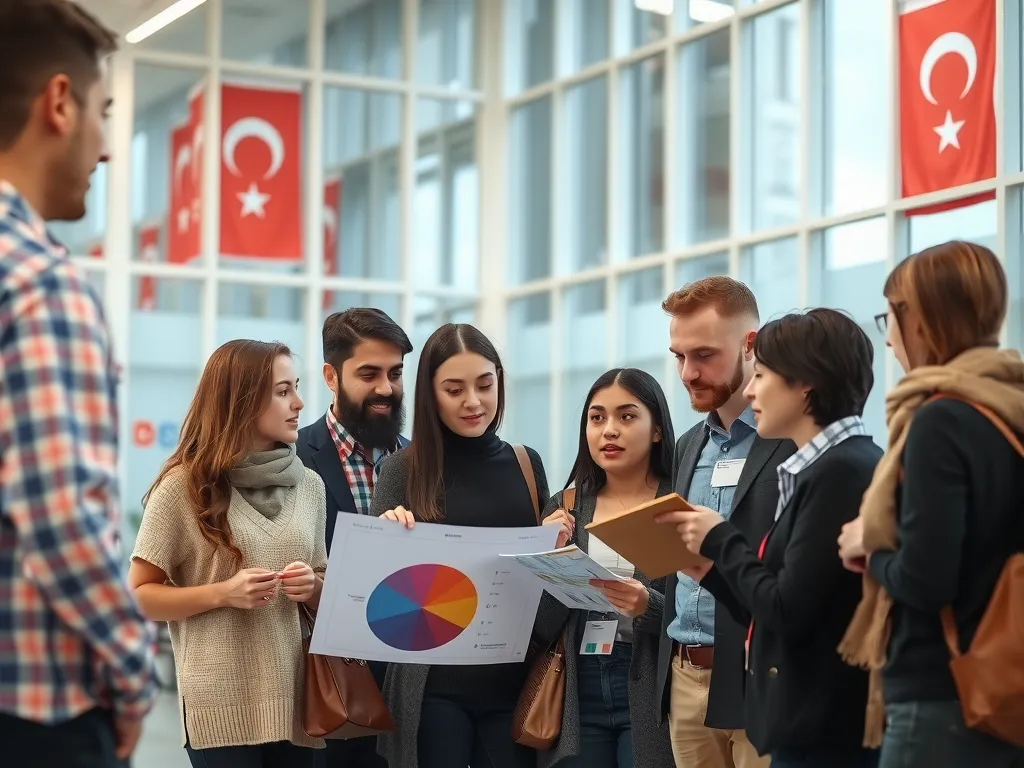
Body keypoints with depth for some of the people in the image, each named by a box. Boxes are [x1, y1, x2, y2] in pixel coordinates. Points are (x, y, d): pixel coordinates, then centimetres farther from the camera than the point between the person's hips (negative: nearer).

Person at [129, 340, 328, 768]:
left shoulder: (309, 485, 10)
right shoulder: (185, 485, -5)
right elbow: (140, 594, -3)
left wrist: (313, 587, -4)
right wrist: (222, 593, -16)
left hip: (296, 698, 5)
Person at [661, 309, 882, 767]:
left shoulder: (842, 471, -15)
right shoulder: (822, 469, 14)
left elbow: (788, 611, -19)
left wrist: (720, 541, -6)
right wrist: (708, 562, 6)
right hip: (808, 727, 9)